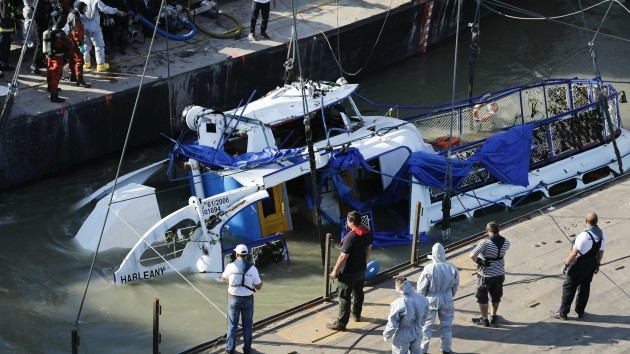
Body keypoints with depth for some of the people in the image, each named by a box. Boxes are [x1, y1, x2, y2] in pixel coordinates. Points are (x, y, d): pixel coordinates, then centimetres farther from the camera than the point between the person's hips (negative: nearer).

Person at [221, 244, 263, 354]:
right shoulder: (252, 268, -12)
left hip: (234, 299, 0)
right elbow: (258, 287, -4)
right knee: (247, 324, 17)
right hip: (248, 300, 0)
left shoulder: (231, 266, -12)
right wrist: (261, 283, 19)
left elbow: (223, 278, 10)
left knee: (232, 324, 14)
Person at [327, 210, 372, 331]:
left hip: (349, 272, -8)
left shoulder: (351, 237, -28)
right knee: (358, 292, 24)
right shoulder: (367, 233, -4)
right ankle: (356, 315, 42)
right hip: (361, 269, 8)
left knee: (344, 297, 0)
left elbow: (343, 257, -26)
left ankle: (341, 323, 4)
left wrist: (335, 271, -16)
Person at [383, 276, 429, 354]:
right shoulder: (423, 299, -16)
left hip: (402, 336, -4)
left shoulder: (397, 304, -32)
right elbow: (424, 316, 3)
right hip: (417, 333, 4)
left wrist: (386, 335, -3)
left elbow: (392, 324, -21)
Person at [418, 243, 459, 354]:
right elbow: (455, 286, 3)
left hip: (431, 300, -2)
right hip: (446, 300, 2)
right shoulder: (452, 269, -11)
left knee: (426, 325, 12)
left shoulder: (428, 269, -20)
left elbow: (421, 287, -11)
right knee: (446, 326, 17)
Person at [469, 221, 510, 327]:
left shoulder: (485, 243, -26)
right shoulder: (505, 242, -9)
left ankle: (484, 320, 23)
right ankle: (494, 317, 38)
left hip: (486, 274, -5)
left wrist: (478, 261, -17)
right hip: (500, 273, 5)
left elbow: (472, 255, -35)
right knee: (496, 296, 24)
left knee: (482, 297, 14)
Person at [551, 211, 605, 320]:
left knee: (569, 288, 7)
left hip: (579, 266, -7)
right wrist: (597, 264, 19)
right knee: (585, 287, 21)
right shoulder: (602, 234, -6)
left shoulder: (584, 236, -30)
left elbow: (574, 253, -25)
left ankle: (563, 313, 16)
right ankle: (580, 312, 32)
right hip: (592, 264, 7)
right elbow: (601, 252, 5)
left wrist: (566, 264, -15)